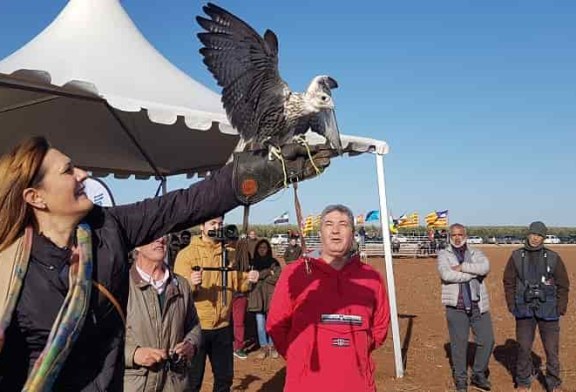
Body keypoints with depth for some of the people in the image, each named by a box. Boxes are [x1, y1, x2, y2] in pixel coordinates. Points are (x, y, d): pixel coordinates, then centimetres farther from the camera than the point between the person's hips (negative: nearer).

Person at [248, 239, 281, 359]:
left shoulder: (274, 262, 5)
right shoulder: (253, 262, 10)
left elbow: (277, 277, -5)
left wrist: (260, 276, -6)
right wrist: (268, 272, -6)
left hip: (271, 295, -1)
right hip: (257, 295, 2)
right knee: (260, 323, 3)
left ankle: (272, 346, 11)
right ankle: (263, 347, 12)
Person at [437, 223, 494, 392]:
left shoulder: (476, 253, 9)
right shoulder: (444, 255, 1)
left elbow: (485, 267, -13)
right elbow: (446, 274, -17)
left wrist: (462, 267, -17)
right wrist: (473, 273, -13)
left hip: (478, 305, 3)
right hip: (456, 307, -2)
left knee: (487, 340, 5)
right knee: (458, 344, 6)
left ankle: (479, 375, 26)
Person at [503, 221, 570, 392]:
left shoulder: (553, 257, 0)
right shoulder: (516, 256, 2)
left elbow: (563, 285, 5)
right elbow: (509, 282, 7)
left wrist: (561, 308, -1)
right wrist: (512, 305, 1)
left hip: (548, 310, 0)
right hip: (524, 309, 1)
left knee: (552, 349, 5)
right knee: (524, 348, 8)